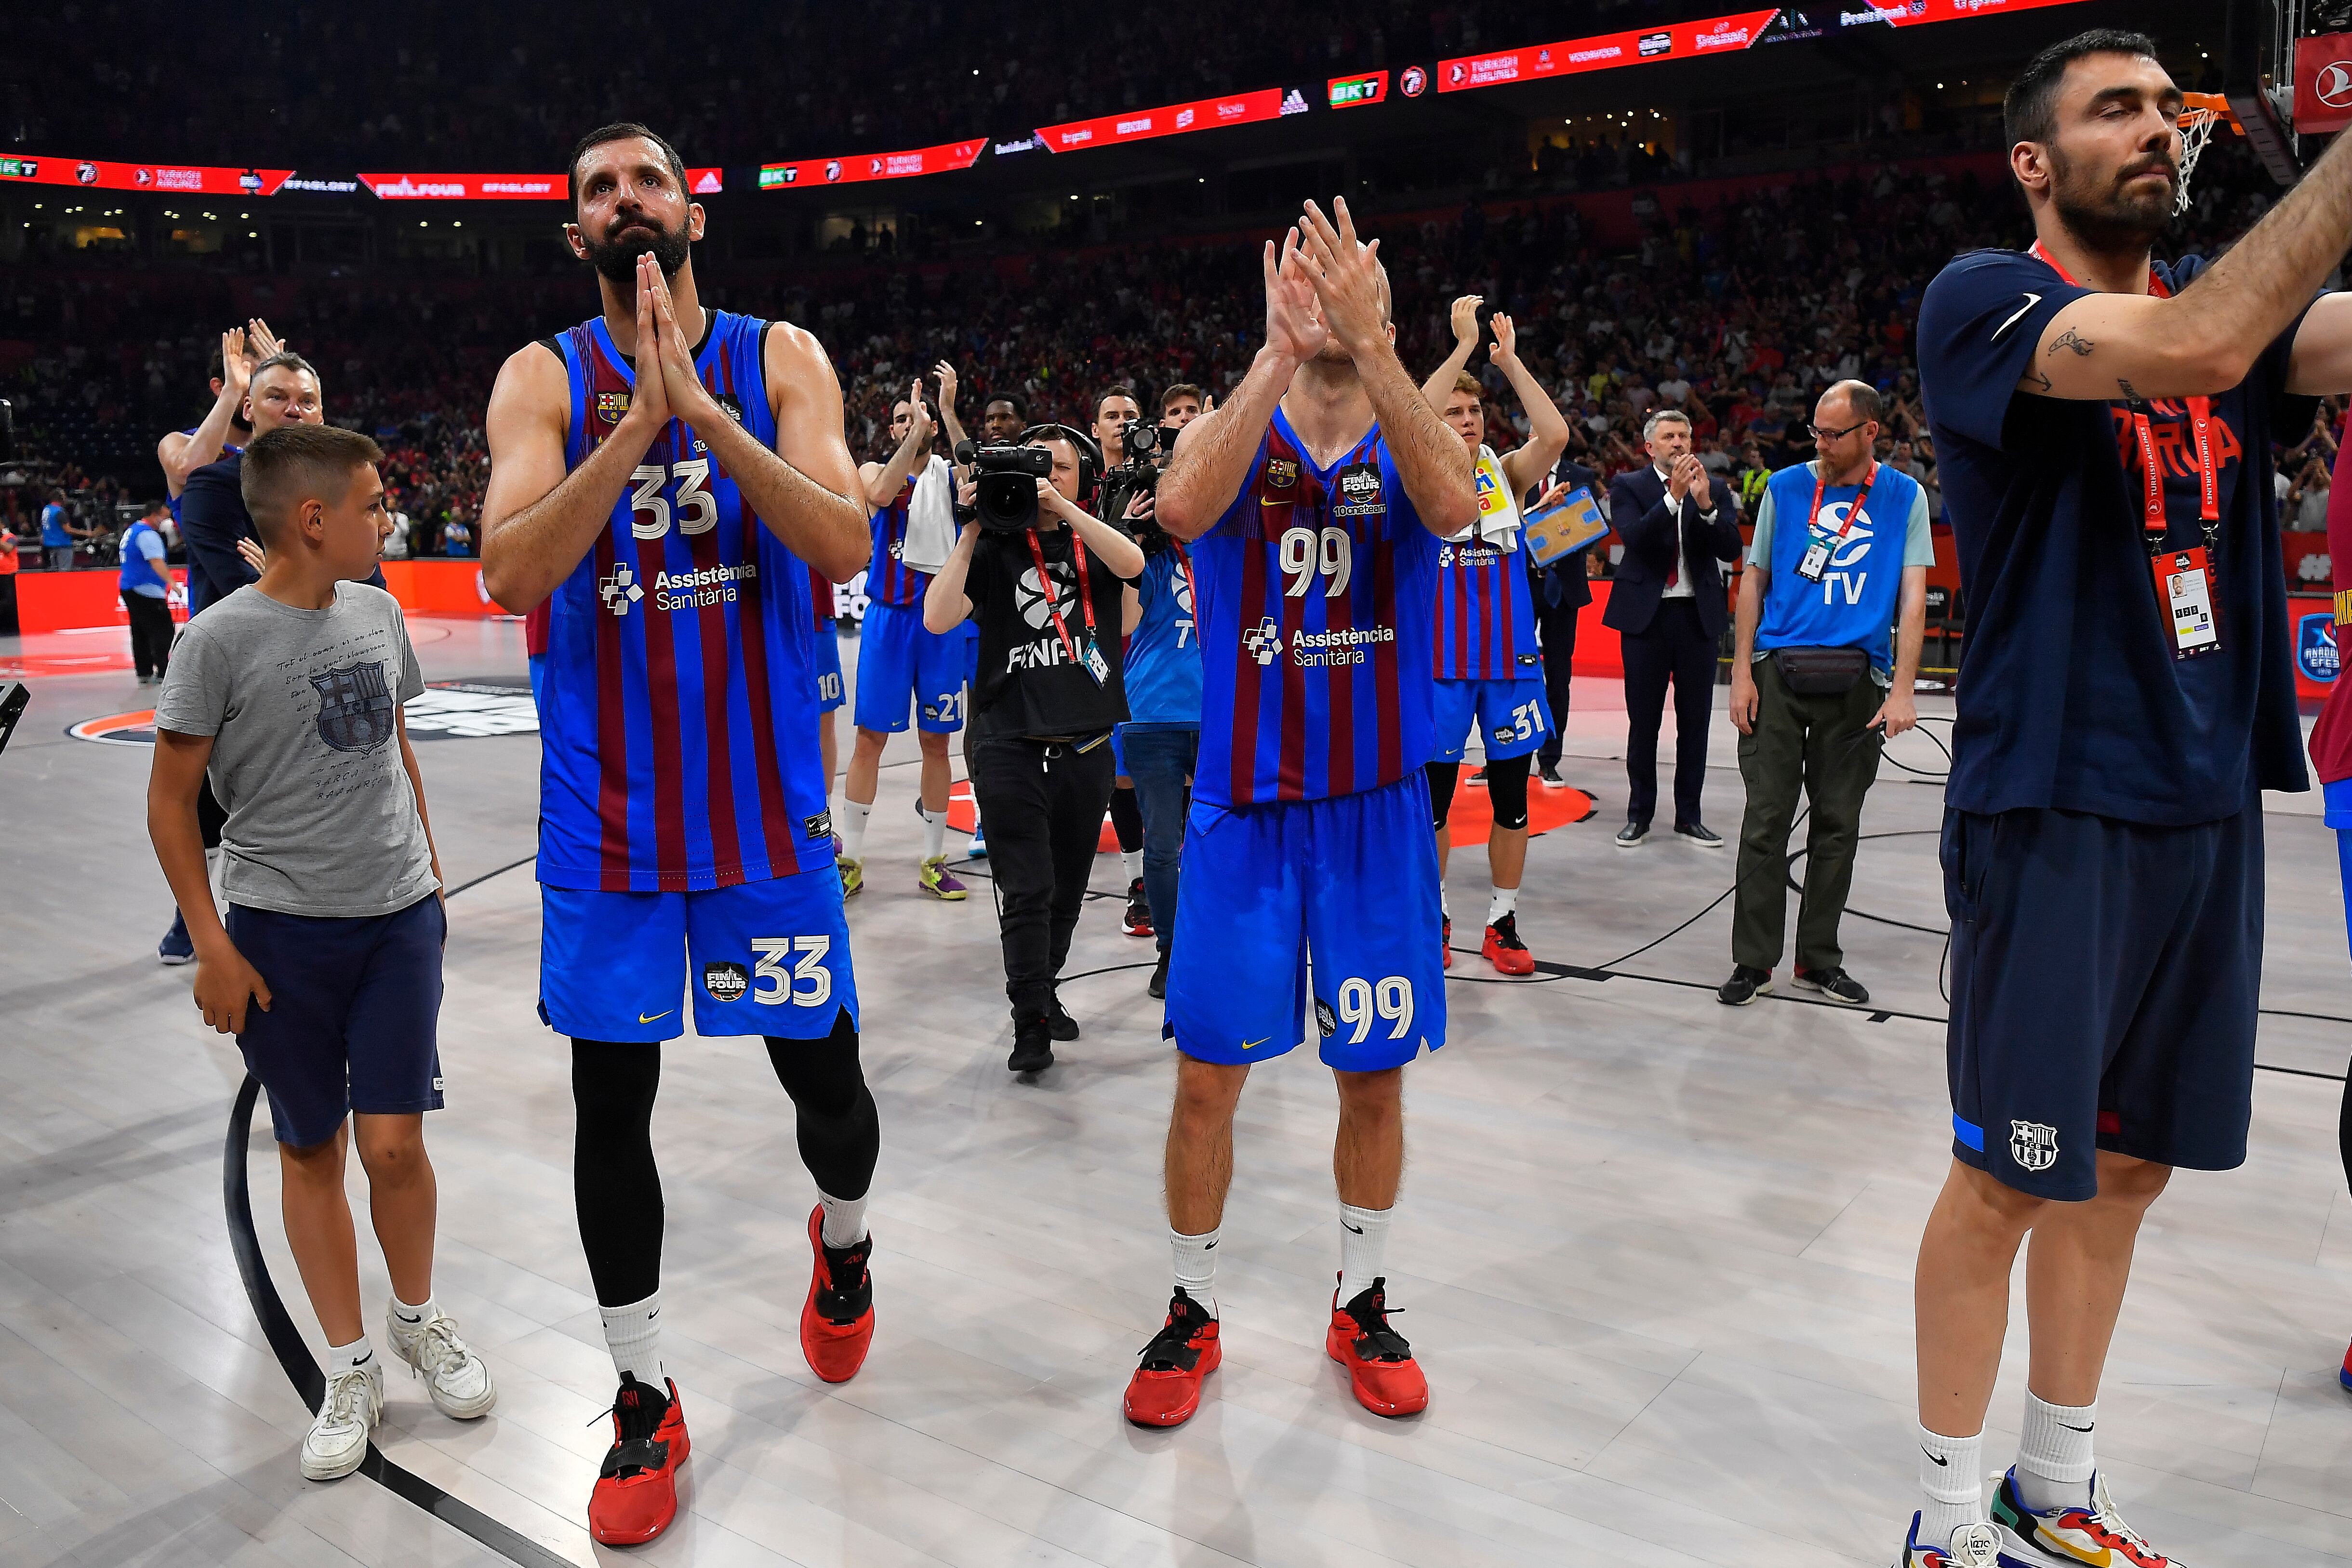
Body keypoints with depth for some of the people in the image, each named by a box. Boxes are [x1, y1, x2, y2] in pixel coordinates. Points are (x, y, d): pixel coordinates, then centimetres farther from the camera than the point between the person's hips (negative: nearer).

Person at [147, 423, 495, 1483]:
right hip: (280, 929, -3)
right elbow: (169, 804, -6)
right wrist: (212, 946, -9)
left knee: (392, 1143, 1)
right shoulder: (222, 640, -12)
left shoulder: (378, 613, 3)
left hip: (399, 916, 3)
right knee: (310, 1149, 8)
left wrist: (427, 864, 19)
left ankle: (416, 1318, 27)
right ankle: (350, 1368, 24)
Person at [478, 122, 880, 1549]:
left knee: (824, 1071, 9)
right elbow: (511, 573, -14)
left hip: (764, 796, 0)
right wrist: (639, 418, -23)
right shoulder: (544, 379, 1)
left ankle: (843, 1242, 44)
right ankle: (645, 1402, 25)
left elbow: (845, 544, -15)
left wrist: (703, 409, -25)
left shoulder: (778, 357, 0)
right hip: (608, 803, 1)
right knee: (611, 1101, 6)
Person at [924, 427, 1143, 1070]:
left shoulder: (1095, 542, 9)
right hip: (1011, 745, -2)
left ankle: (1045, 990, 34)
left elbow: (1132, 563, -16)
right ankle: (1030, 1022, 1)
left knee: (1067, 888, 14)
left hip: (1086, 746, 2)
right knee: (1027, 891, -8)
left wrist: (1062, 506, -19)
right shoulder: (997, 547, 4)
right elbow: (938, 618, -8)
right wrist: (971, 532, -11)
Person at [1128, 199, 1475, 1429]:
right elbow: (1185, 507, -23)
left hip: (1375, 805, 1)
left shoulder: (1412, 438, 3)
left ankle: (1360, 1305, 31)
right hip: (1243, 804, -1)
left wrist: (1366, 339, -26)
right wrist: (1282, 350, -23)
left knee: (1373, 1076, 9)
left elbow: (1455, 505, -22)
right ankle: (1192, 1313, 25)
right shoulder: (1231, 431, 2)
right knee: (1207, 1072, 4)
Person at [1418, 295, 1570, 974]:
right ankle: (1434, 918, 20)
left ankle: (1502, 923, 19)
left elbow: (1555, 436, -13)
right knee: (1434, 793, 6)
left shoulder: (1506, 472, 7)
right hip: (1443, 657, -2)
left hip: (1511, 655, 3)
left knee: (1511, 796, 7)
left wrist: (1509, 360, -12)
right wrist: (1464, 345, -19)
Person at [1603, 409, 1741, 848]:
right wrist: (1673, 497, -24)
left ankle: (1689, 815, 15)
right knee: (1643, 720, 3)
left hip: (1698, 614, 2)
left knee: (1695, 719, 6)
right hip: (1646, 613, -2)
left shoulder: (1716, 489, 6)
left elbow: (1731, 550, -5)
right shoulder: (1629, 486, 1)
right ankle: (1639, 814, 13)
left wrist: (1705, 504, -19)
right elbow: (1635, 537, -15)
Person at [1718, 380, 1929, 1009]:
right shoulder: (1785, 487, 6)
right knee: (1766, 820, -2)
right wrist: (1742, 673, -1)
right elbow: (1754, 580, 8)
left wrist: (1902, 690, -9)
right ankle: (1754, 959, 7)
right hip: (1779, 673, -1)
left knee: (1838, 823, 7)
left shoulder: (1904, 496, 6)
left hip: (1857, 680, 1)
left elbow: (1913, 597, 1)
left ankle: (1819, 959, 19)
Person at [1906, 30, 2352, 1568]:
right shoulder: (1985, 299, -6)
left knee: (2129, 1163, 13)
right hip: (2057, 806, -6)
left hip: (2209, 800, 7)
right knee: (2008, 1178, 0)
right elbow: (2196, 351, -25)